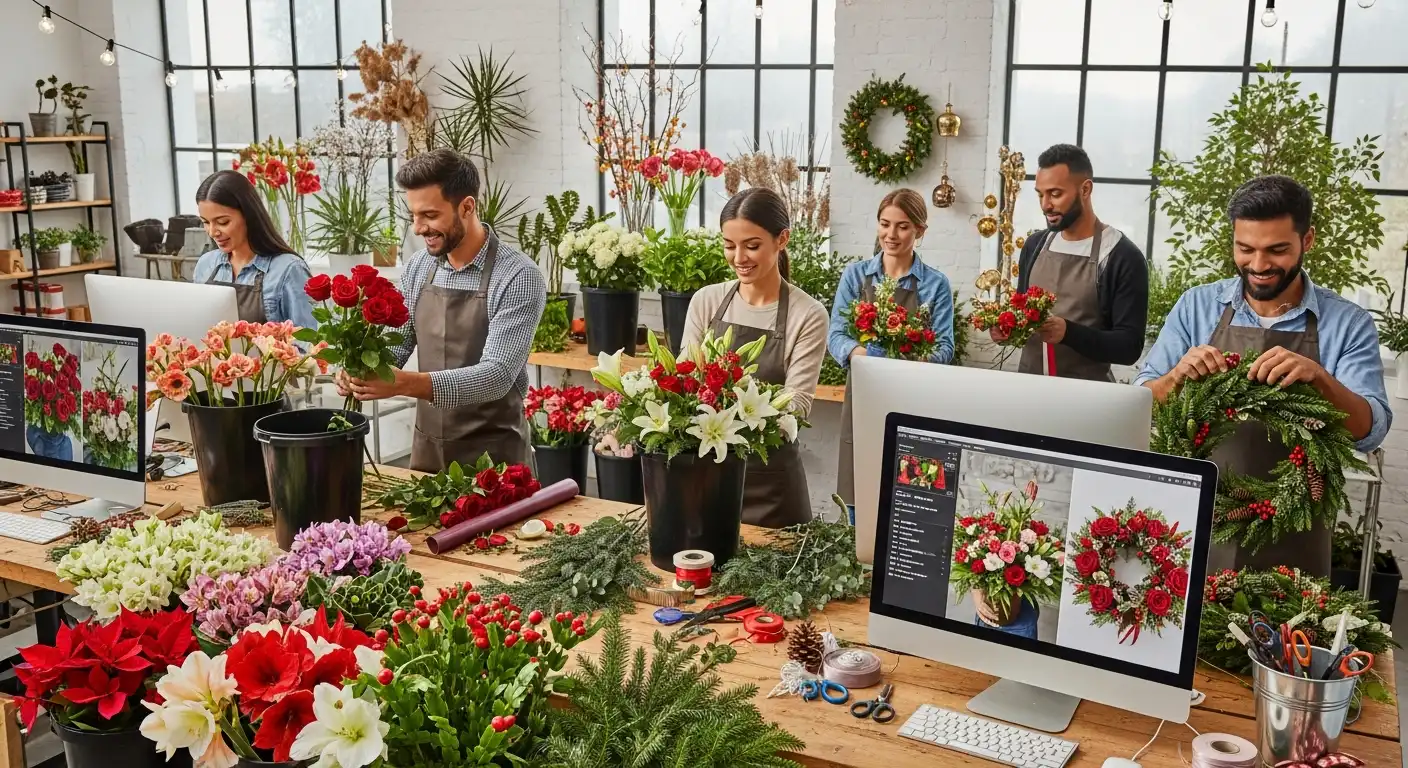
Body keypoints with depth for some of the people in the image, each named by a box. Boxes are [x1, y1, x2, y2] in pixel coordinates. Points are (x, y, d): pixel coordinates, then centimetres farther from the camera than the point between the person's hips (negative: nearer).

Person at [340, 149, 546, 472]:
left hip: (491, 454, -6)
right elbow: (396, 345, 8)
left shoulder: (519, 277, -17)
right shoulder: (417, 268, 2)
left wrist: (406, 383, -35)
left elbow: (497, 375, -25)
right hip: (426, 448, 6)